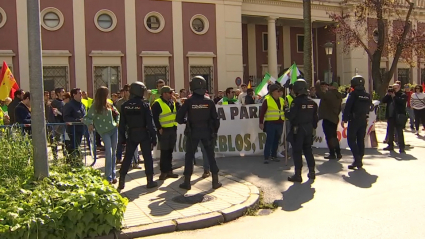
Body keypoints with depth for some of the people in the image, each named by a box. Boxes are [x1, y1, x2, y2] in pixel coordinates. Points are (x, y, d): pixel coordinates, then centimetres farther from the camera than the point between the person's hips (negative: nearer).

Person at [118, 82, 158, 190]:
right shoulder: (145, 105, -11)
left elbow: (122, 123, 3)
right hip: (144, 134, -3)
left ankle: (122, 182, 10)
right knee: (147, 157, 6)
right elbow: (150, 123, -12)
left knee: (127, 157, 10)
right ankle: (150, 181, 10)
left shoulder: (125, 105, 0)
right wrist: (154, 137, -7)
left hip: (131, 135, 4)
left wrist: (122, 137, 10)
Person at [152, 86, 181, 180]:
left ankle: (169, 171, 21)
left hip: (173, 129, 7)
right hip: (164, 130, -7)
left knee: (170, 151, 13)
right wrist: (159, 128, -17)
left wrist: (176, 101, -6)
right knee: (164, 151, -4)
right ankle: (163, 172, 4)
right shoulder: (157, 104, -10)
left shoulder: (173, 102, 12)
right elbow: (154, 117, -14)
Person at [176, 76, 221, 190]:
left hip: (193, 133, -1)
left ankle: (187, 182, 13)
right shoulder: (209, 101, -4)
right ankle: (215, 181, 13)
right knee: (211, 156, 12)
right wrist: (215, 131, 11)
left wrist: (185, 121, 13)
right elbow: (215, 118, -2)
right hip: (207, 132, 1)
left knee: (189, 156, 10)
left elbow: (179, 117, -8)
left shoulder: (189, 101, -8)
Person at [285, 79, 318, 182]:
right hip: (309, 128, 6)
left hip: (298, 129, -6)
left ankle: (298, 175, 0)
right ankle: (312, 172, 22)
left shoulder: (296, 101, -16)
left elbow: (290, 116, -19)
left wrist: (286, 110, -1)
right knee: (308, 150, 17)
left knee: (297, 151, -1)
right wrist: (313, 127, 22)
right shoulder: (312, 102, 5)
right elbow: (315, 117, 11)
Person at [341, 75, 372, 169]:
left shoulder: (353, 94, -10)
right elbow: (369, 108, 13)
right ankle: (359, 161, 14)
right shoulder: (368, 95, 9)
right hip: (364, 121, 6)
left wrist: (344, 119, -10)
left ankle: (357, 159, -14)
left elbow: (347, 107, -13)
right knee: (361, 140, 11)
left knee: (351, 140, -1)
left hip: (354, 120, -6)